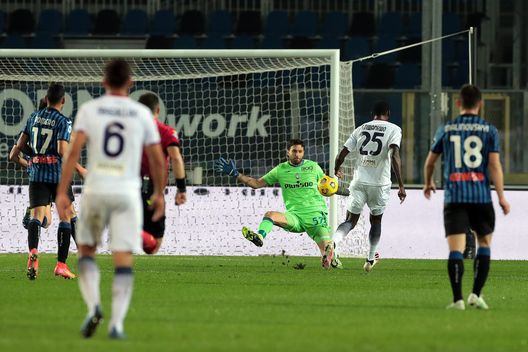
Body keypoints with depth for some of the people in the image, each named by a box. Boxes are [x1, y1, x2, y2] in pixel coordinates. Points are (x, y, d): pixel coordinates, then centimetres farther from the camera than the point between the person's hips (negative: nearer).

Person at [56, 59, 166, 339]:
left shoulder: (89, 109, 2)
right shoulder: (142, 113, 4)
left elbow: (74, 151, -8)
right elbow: (157, 159, 6)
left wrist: (62, 192, -7)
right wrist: (159, 193, 20)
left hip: (95, 190, 0)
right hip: (127, 192, 0)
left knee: (86, 251, 16)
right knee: (123, 260, 1)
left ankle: (93, 306, -5)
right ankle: (117, 323, -8)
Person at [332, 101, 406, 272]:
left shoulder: (360, 129, 9)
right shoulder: (393, 129, -1)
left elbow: (342, 154, 6)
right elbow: (394, 155, -16)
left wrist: (337, 170, 29)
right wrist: (401, 185, -18)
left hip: (359, 182, 2)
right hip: (380, 183, -2)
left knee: (351, 220, 7)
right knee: (376, 220, 20)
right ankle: (370, 259, 27)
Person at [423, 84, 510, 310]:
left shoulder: (446, 130, 8)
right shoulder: (489, 130, 2)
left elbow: (430, 162, 17)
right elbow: (495, 164, -5)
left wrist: (428, 183, 36)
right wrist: (501, 196, -2)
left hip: (454, 196, 0)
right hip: (481, 196, 0)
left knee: (456, 248, -3)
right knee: (484, 243, 15)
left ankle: (457, 299, -11)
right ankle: (476, 294, 6)